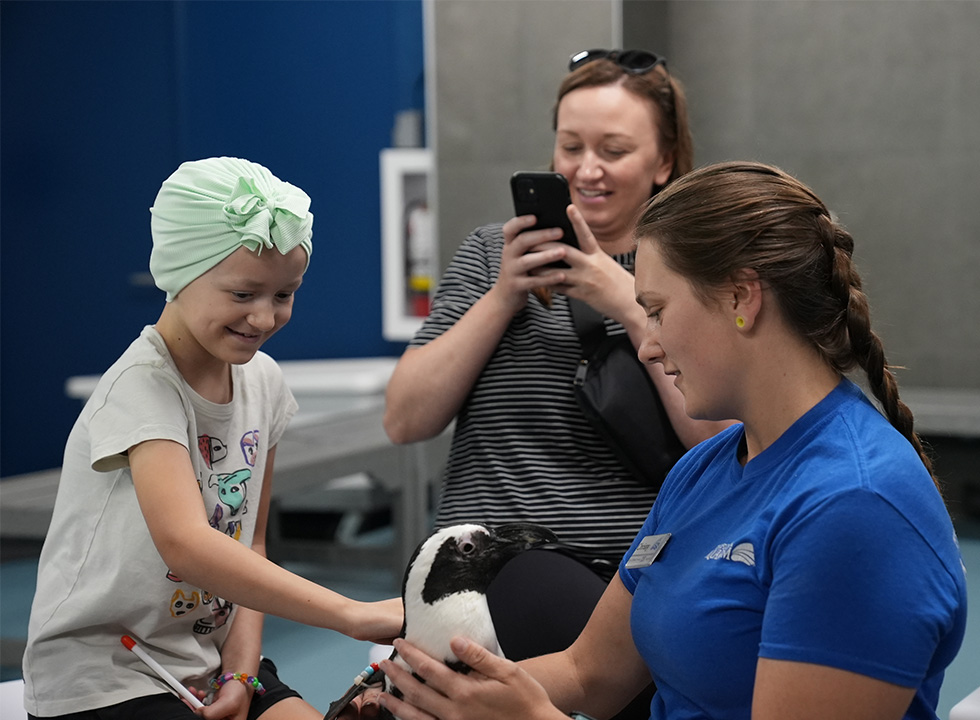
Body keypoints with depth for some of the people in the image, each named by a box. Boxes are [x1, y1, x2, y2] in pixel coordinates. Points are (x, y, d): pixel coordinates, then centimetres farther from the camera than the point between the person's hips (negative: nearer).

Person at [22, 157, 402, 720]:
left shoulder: (262, 382, 3)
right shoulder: (141, 387, -20)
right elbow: (188, 545, -35)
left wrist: (240, 674, -4)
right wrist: (354, 615, -39)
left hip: (211, 660, 7)